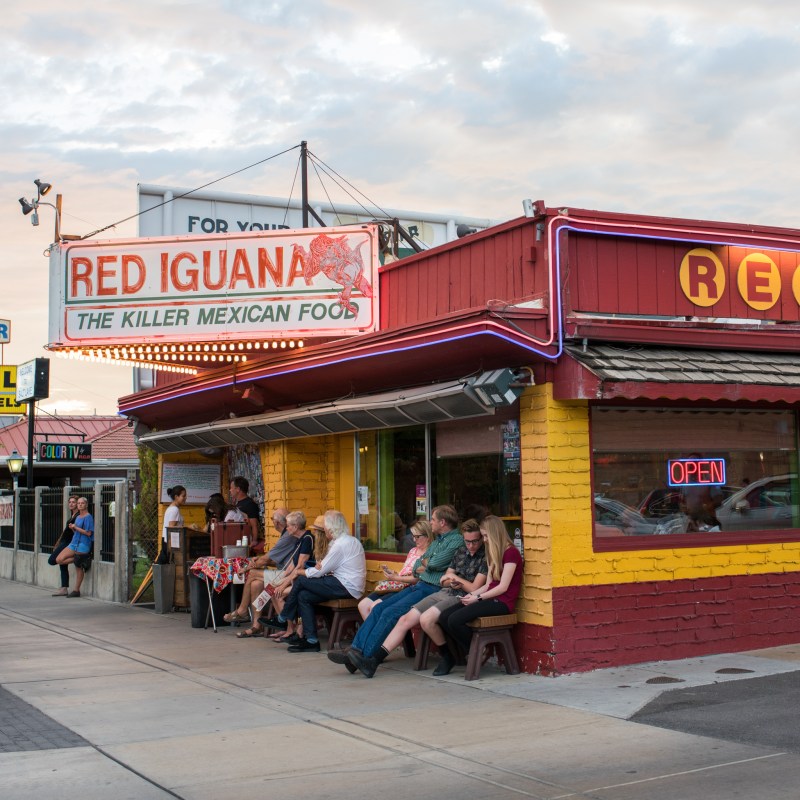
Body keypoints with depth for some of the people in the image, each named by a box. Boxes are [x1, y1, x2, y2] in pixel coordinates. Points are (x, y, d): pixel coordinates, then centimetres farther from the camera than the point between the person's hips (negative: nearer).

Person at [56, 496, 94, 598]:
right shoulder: (77, 517, 19)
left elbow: (88, 533, -15)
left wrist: (75, 527, -11)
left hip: (83, 545, -9)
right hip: (74, 543, 9)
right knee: (59, 560, -6)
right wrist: (72, 528, 3)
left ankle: (76, 590, 3)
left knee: (79, 567, -6)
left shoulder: (88, 517, -7)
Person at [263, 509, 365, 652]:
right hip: (348, 587, 10)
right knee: (304, 596, 2)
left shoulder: (341, 544, -15)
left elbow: (320, 571, -11)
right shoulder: (350, 540, 17)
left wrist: (300, 572, 4)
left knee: (301, 581, -8)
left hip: (346, 587, -10)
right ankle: (311, 640, 0)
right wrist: (321, 567, 4)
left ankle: (282, 620, 9)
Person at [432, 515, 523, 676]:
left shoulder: (511, 553, -8)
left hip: (503, 602, -9)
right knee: (444, 616, -13)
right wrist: (471, 594, 0)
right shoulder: (493, 553, 22)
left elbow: (503, 587, -14)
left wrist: (478, 598, -13)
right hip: (491, 598, 9)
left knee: (455, 620, -25)